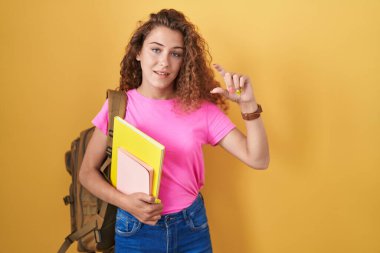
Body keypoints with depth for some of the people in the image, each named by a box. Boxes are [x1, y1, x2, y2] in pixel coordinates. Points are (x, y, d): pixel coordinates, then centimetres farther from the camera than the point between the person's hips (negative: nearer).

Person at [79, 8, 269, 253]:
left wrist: (248, 104, -22)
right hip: (135, 230, -1)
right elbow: (88, 172, -1)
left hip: (192, 228, 2)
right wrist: (124, 202, -18)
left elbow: (258, 160, -9)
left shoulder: (201, 109, -7)